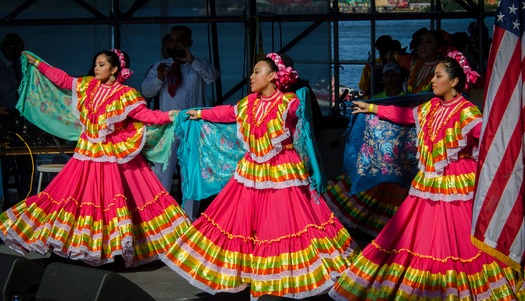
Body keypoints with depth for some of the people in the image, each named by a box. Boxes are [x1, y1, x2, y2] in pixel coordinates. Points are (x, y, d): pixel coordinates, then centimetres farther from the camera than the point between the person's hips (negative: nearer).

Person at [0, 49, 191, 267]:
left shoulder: (126, 94, -10)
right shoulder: (87, 85, 6)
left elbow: (144, 114, -16)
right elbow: (63, 79, 15)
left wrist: (167, 117, -30)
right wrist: (37, 64, 18)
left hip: (115, 156, -6)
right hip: (88, 154, 6)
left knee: (112, 198, -8)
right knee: (84, 198, 6)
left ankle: (118, 248, -1)